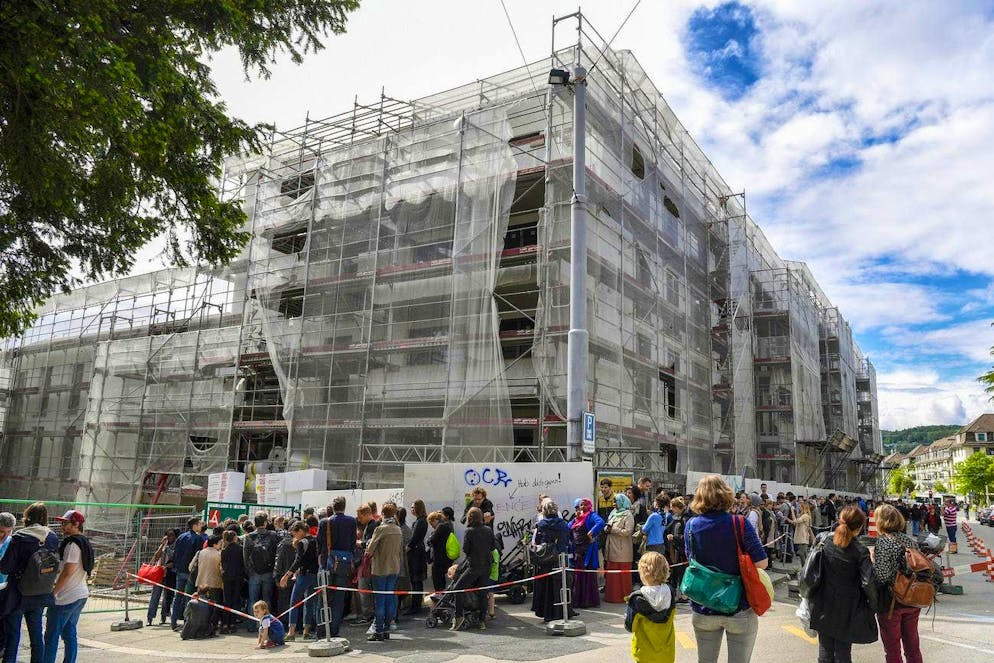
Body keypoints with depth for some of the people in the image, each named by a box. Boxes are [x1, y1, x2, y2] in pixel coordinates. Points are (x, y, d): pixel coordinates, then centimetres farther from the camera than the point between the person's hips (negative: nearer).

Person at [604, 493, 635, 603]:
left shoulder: (628, 515, -7)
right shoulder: (614, 514, 17)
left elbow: (627, 531, -17)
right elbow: (606, 526, 21)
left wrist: (613, 529, -14)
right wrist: (606, 528, -2)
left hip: (622, 551, -7)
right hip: (611, 550, 7)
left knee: (622, 575, -1)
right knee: (611, 573, 9)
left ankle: (623, 596, 8)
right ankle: (611, 595, 16)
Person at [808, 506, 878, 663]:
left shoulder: (825, 542, -6)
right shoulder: (860, 551, -16)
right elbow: (868, 583, -21)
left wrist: (812, 598, 10)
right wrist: (873, 603, -2)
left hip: (824, 608, 3)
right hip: (846, 611, -2)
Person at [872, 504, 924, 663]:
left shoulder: (882, 542, -17)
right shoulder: (909, 540, 3)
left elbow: (881, 576, -24)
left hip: (890, 603, -6)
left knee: (892, 650, 8)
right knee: (912, 646, 20)